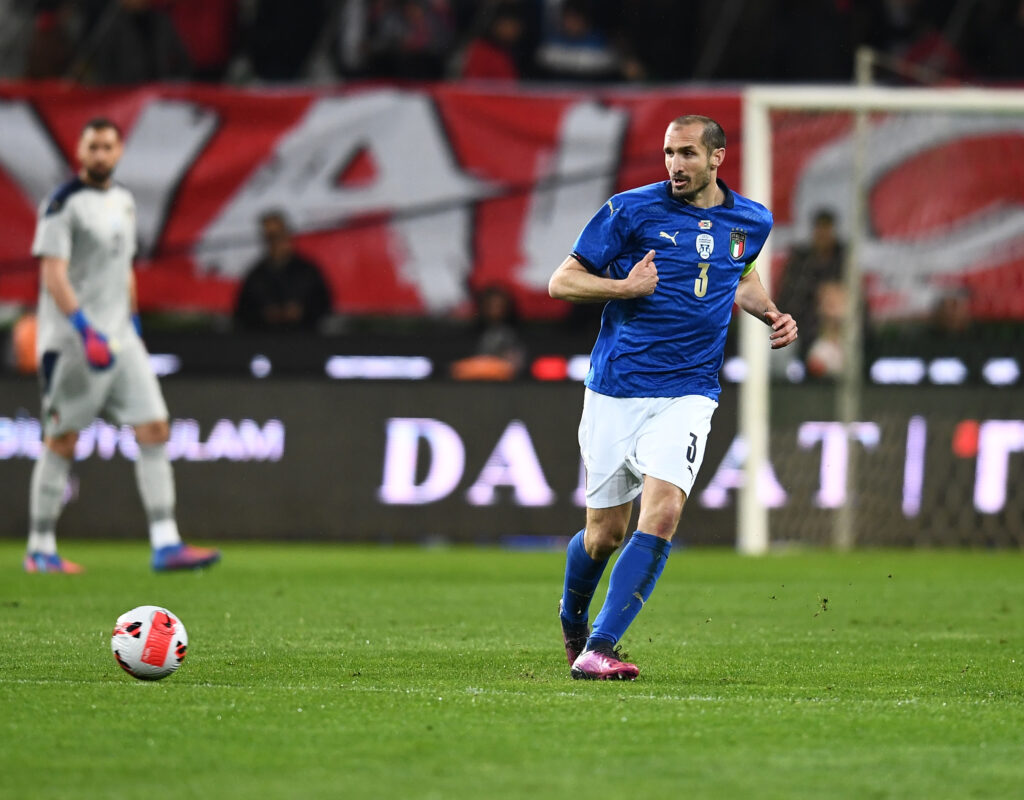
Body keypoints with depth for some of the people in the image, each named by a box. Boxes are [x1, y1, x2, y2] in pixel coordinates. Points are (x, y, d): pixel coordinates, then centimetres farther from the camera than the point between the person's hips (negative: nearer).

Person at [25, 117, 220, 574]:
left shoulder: (123, 202, 15)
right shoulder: (64, 203, -9)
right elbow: (53, 274, -17)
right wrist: (86, 330, -26)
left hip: (120, 337, 7)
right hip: (72, 343, -7)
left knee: (154, 429, -4)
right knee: (62, 441, -1)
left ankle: (165, 544, -6)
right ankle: (40, 550, 9)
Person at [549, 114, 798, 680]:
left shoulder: (751, 221, 8)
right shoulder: (632, 210, -4)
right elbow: (562, 282, -1)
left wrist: (772, 314, 13)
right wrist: (627, 286, -17)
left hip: (688, 393, 2)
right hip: (617, 392, -2)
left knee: (662, 512, -21)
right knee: (605, 533, 4)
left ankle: (596, 649, -20)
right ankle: (572, 618, 38)